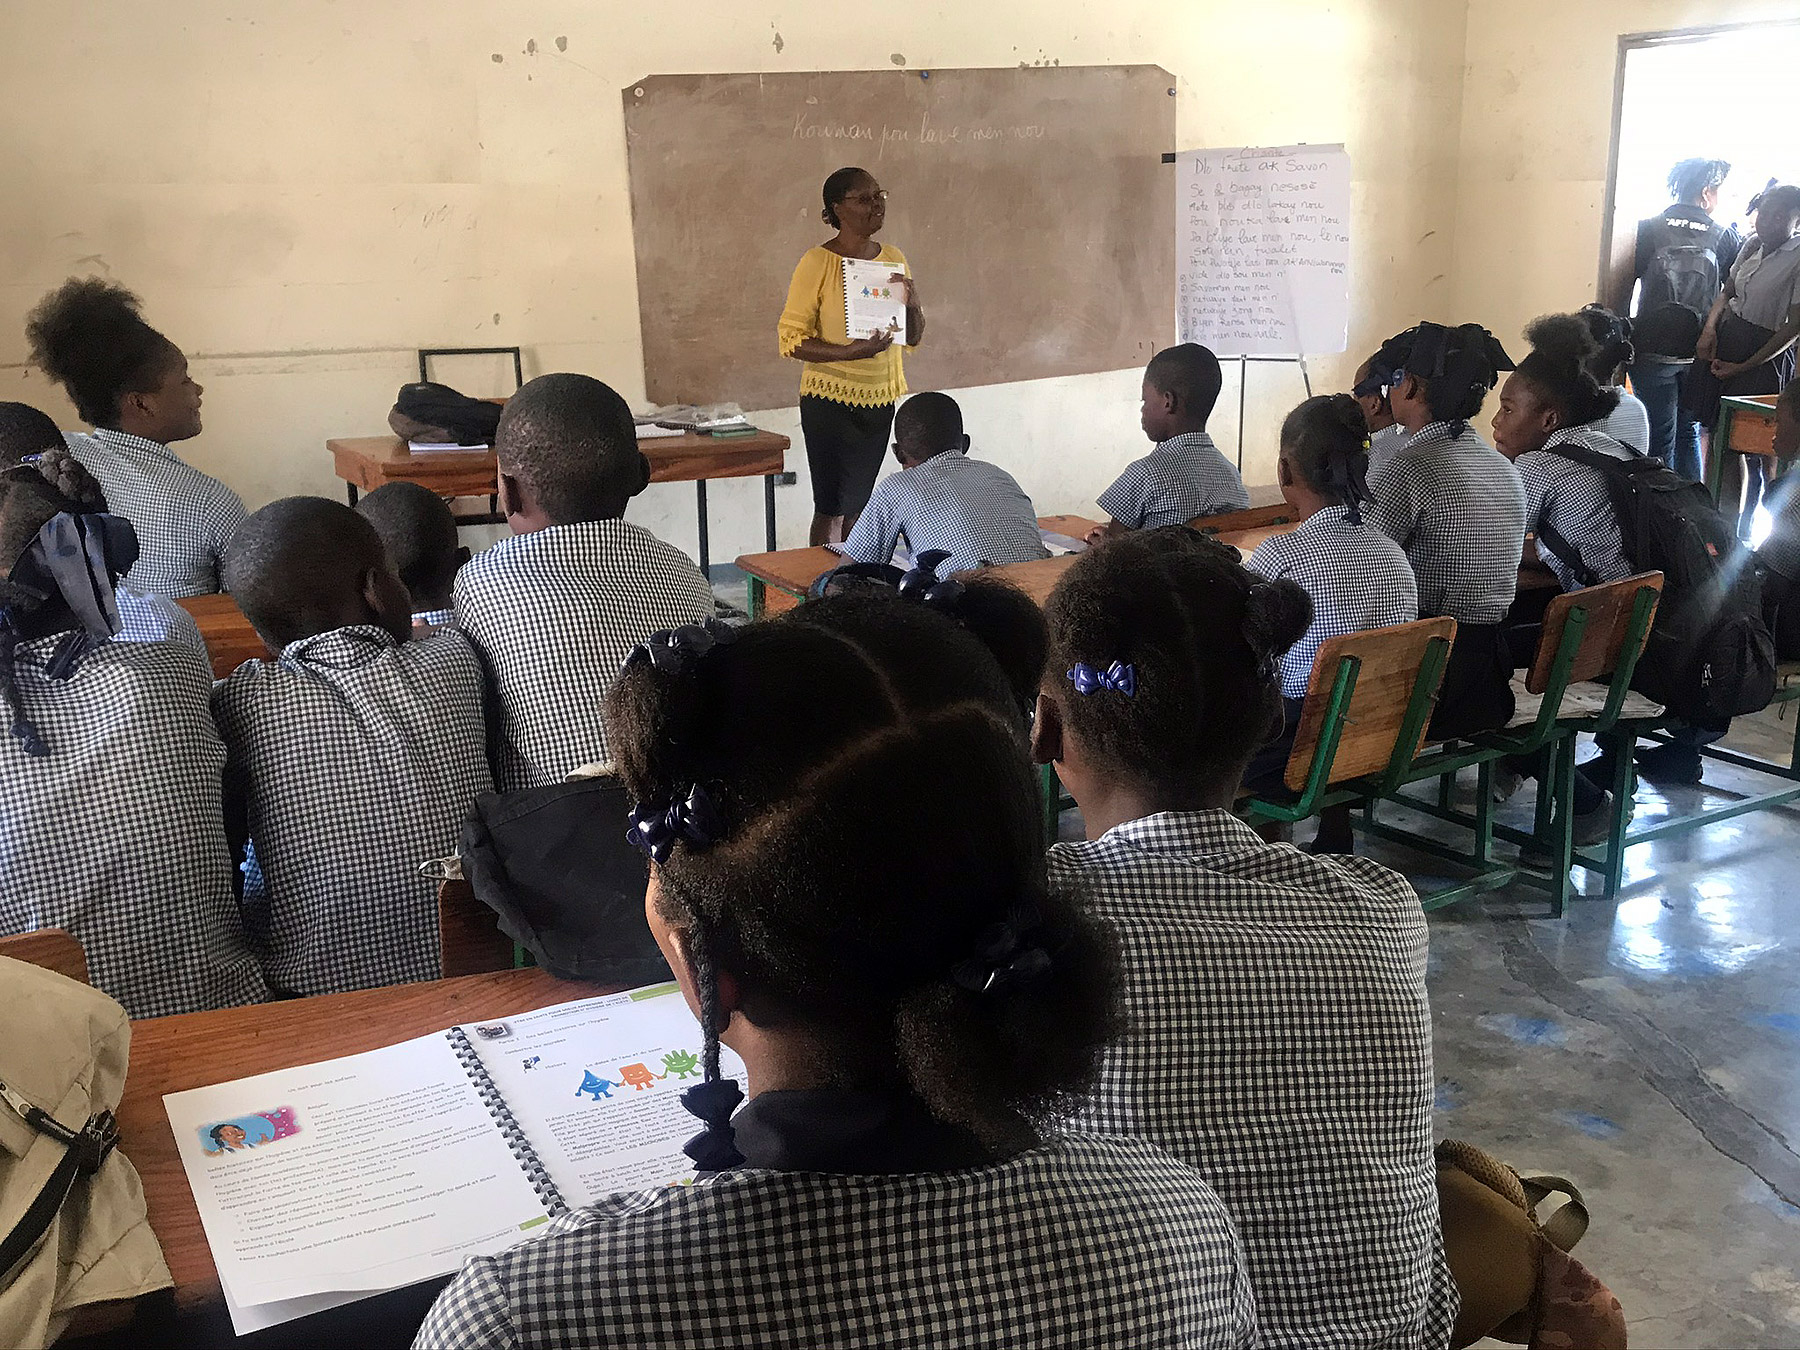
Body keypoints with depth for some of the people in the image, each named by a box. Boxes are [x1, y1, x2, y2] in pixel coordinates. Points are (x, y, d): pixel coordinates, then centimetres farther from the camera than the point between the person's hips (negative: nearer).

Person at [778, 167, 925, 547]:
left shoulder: (893, 259, 7)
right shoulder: (818, 262, -11)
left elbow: (913, 337, 13)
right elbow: (790, 340, -14)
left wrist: (912, 303, -9)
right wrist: (849, 351, -26)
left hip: (879, 398, 6)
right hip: (830, 400, -6)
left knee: (859, 503, 13)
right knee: (830, 507, -4)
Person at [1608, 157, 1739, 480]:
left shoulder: (1647, 229, -2)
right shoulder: (1724, 237, 1)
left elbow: (1620, 287, -5)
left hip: (1651, 353, -2)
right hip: (1698, 355, 2)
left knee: (1659, 439, 3)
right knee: (1689, 434, 17)